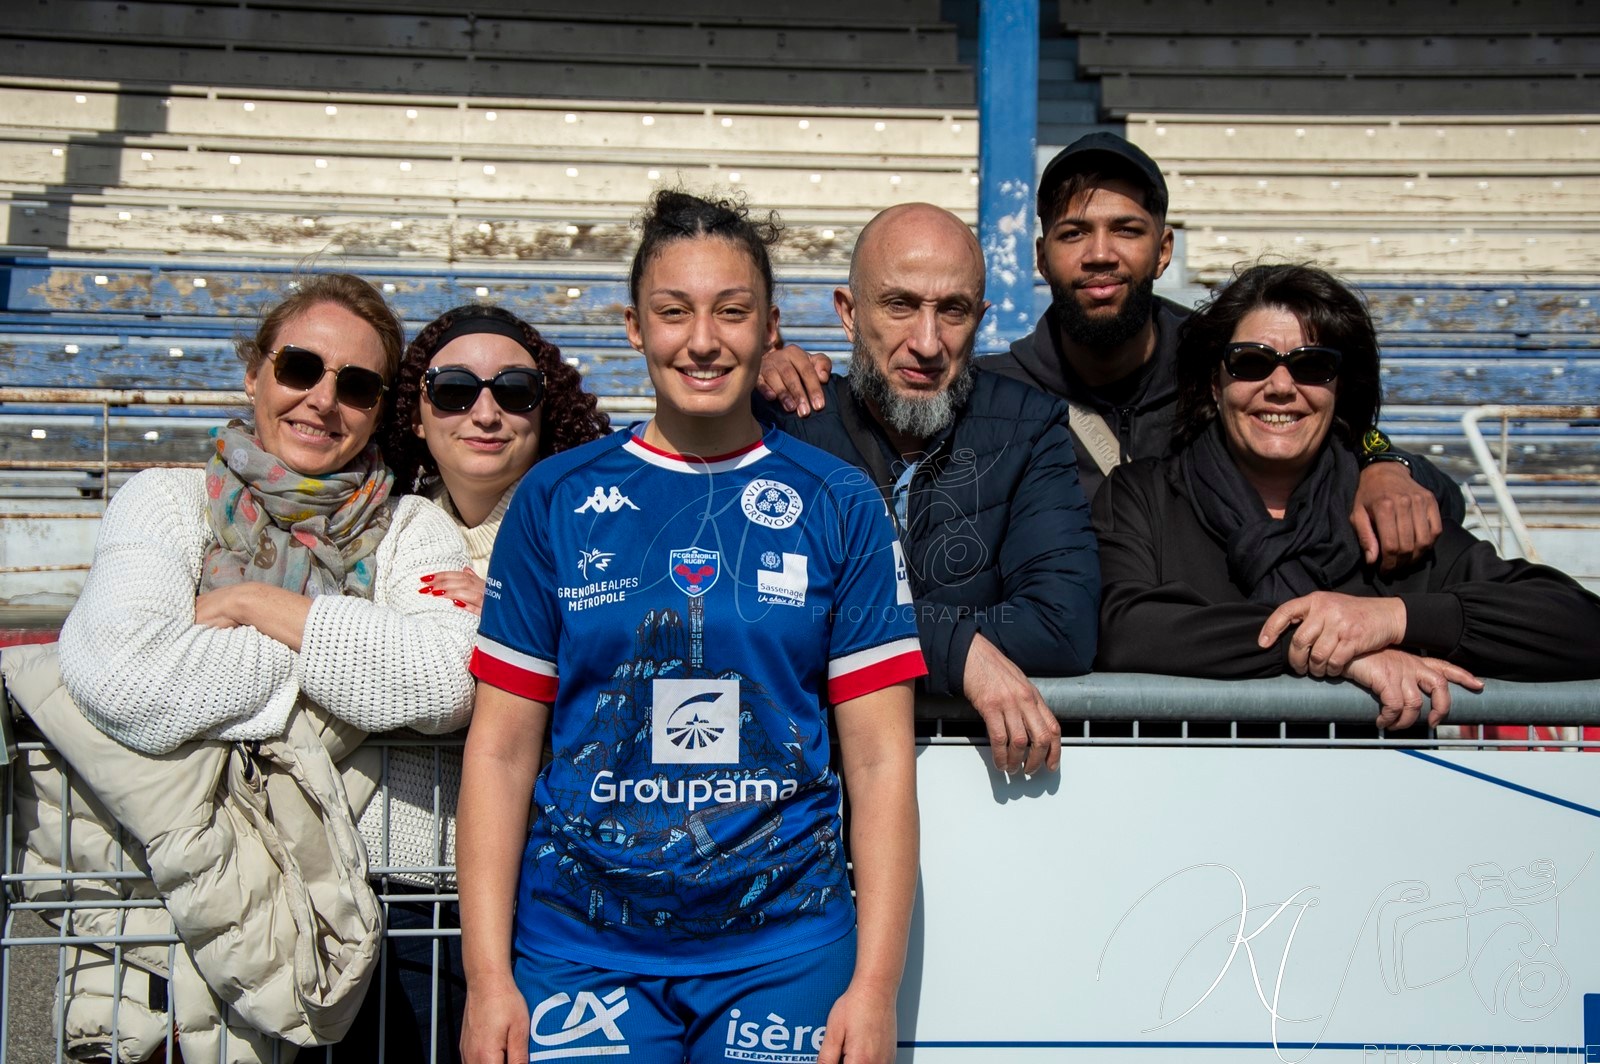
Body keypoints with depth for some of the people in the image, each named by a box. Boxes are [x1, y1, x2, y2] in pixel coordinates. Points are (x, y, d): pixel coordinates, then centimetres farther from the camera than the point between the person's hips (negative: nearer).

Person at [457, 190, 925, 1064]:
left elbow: (880, 761, -1)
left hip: (784, 948, 0)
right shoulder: (555, 500, 3)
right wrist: (487, 976, -4)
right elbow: (502, 749, 2)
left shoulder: (838, 506, 1)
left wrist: (876, 985, -6)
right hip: (578, 948, 0)